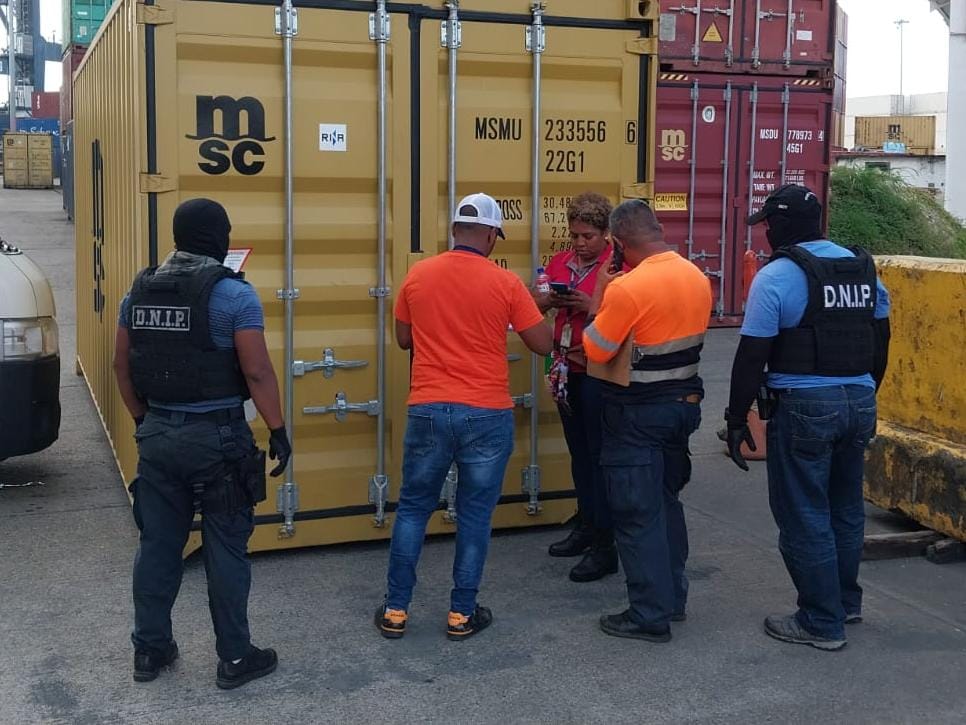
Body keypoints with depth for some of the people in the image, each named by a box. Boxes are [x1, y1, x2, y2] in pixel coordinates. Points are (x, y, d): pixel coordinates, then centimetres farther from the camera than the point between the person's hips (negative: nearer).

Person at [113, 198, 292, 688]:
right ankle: (234, 658, 15)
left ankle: (149, 650, 25)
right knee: (225, 551, 5)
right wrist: (278, 431, -7)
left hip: (158, 435, 5)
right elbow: (257, 373, -16)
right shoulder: (234, 295, -13)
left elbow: (122, 366, 12)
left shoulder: (140, 291, 6)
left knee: (157, 545, 15)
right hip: (217, 437, -5)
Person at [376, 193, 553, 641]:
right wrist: (521, 309, 16)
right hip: (486, 415, -2)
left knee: (413, 509, 14)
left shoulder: (417, 276, 2)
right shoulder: (505, 284, -7)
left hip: (428, 411, 2)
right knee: (475, 515, 10)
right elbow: (543, 345, -1)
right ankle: (462, 613, 16)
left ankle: (396, 610, 17)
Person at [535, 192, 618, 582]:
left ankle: (604, 547, 2)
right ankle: (585, 526, 29)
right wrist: (552, 299, -9)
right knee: (578, 451, 16)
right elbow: (535, 304, 11)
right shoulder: (561, 261, 11)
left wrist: (591, 305, -25)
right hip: (566, 367, 7)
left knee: (600, 455, -4)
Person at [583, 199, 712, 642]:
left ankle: (650, 615, 8)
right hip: (685, 402, 8)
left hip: (638, 414, -8)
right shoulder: (698, 279, 2)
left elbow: (595, 351, -13)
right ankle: (674, 597, 30)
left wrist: (599, 296, -2)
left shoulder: (627, 288, -22)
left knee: (637, 514, 2)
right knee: (667, 502, 20)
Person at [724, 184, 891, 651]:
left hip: (805, 406, -7)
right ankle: (847, 601, 35)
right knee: (846, 509, 21)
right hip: (859, 401, 7)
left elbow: (752, 356, -13)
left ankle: (822, 623, 12)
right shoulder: (862, 267, 9)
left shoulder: (777, 276, -11)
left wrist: (737, 419, -6)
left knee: (805, 518, 4)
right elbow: (880, 341, 16)